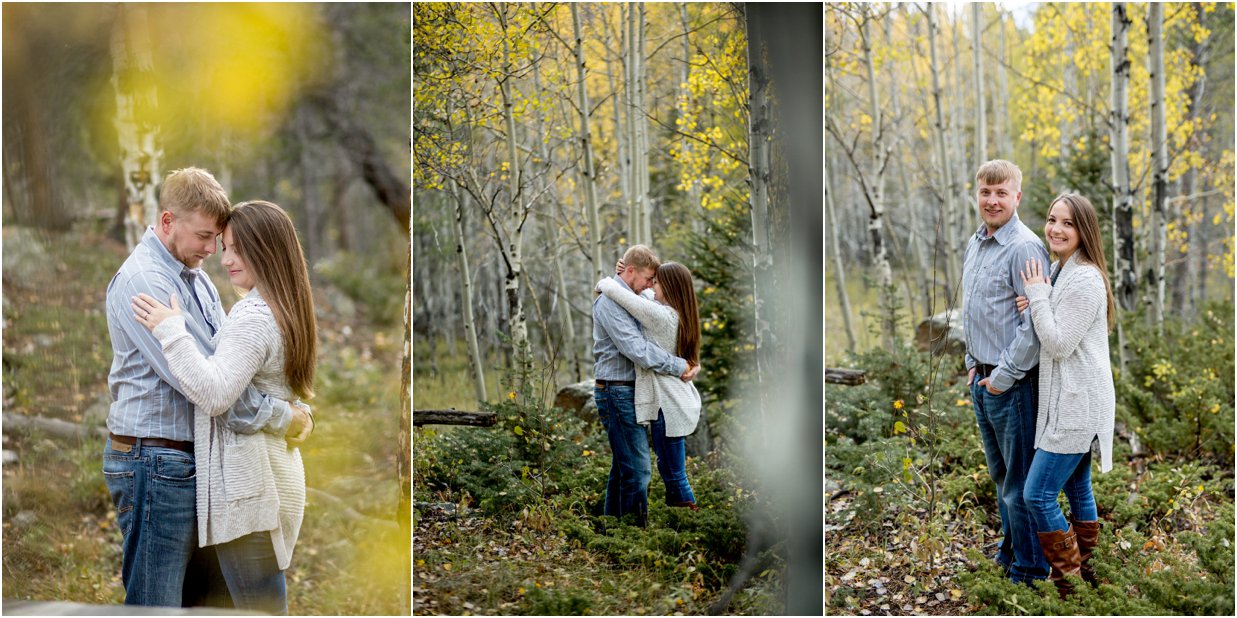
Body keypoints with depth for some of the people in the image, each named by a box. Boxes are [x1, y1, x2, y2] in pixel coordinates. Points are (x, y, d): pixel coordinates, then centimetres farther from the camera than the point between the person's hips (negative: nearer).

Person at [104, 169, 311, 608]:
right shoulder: (141, 280, -17)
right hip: (155, 462, -9)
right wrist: (281, 417, -17)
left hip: (197, 458, 9)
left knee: (208, 594, 16)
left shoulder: (197, 278, 13)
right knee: (157, 603, -2)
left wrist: (291, 401, -1)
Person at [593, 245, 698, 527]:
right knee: (636, 467, -10)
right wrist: (679, 367, -19)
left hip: (626, 392, 11)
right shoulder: (610, 303, -16)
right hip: (617, 390, -11)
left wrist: (690, 360, 4)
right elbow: (638, 350, -24)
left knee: (623, 465, 16)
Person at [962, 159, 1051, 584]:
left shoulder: (1024, 249, -17)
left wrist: (1004, 375, -16)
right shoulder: (974, 244, 11)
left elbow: (1035, 324, -20)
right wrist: (973, 364, 15)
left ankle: (1029, 568, 15)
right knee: (999, 473, 20)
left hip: (1012, 384, -9)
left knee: (1020, 481, 2)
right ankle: (1009, 551, 34)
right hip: (981, 379, 9)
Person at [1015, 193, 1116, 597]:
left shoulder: (1085, 280, -19)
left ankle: (1068, 582, 3)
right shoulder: (1058, 271, 11)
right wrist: (1034, 303, -1)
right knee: (1078, 490, 17)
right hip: (1066, 400, 10)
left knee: (1038, 494, -9)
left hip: (1078, 404, -10)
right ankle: (1085, 571, 27)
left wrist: (1037, 295, -14)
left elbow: (1059, 345, -20)